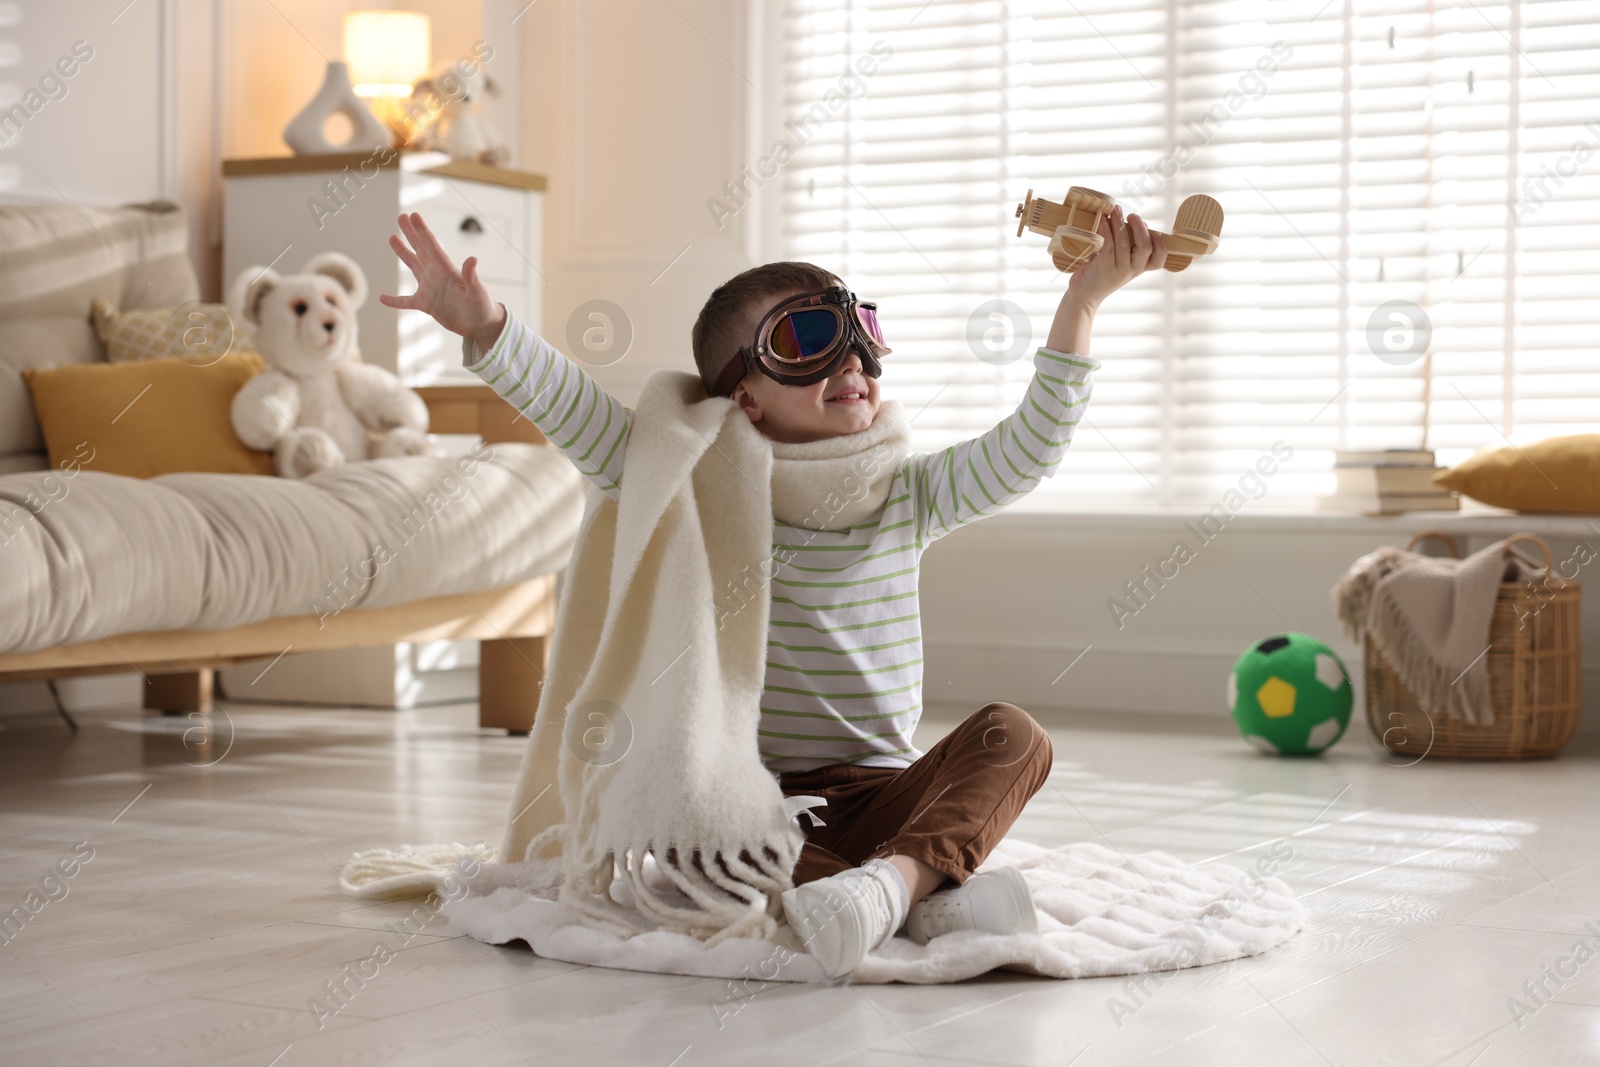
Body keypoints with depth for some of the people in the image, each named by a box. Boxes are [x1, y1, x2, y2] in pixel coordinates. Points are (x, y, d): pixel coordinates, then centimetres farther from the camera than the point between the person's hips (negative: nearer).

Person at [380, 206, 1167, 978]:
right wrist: (484, 329, -23)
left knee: (1014, 734, -22)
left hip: (884, 798, 2)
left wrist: (1082, 303, -9)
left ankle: (900, 875, -45)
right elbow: (580, 417, -9)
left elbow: (1025, 451, -1)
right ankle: (930, 903, -46)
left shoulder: (906, 497, 8)